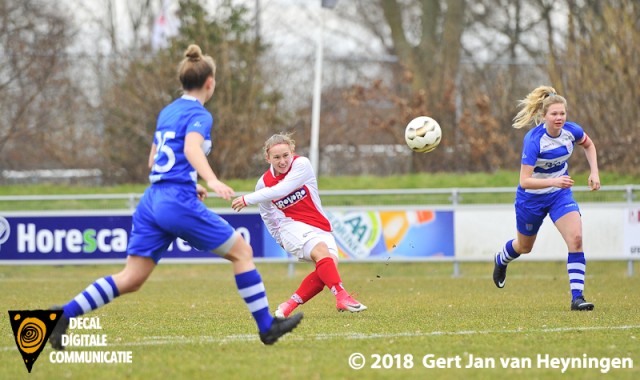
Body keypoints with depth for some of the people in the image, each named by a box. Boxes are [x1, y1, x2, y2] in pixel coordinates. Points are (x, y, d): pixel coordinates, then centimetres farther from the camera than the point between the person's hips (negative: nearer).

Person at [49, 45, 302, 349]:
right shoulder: (199, 115, -5)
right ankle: (267, 326, 6)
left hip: (151, 201, 8)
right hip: (179, 203, -8)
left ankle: (63, 315, -6)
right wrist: (211, 180, -42)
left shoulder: (167, 113, 19)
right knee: (241, 251, 5)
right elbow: (192, 147, -26)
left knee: (130, 280, 5)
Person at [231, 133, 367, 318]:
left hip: (320, 229, 1)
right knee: (321, 251, -32)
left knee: (331, 263, -25)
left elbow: (282, 190, -22)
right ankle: (341, 296, -48)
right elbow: (266, 214, 20)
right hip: (293, 226, -1)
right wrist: (280, 239, 25)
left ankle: (290, 305, -16)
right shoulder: (264, 183, 0)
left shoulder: (301, 164, -8)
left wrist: (248, 199, -19)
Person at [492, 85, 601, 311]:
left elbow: (588, 145, 10)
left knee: (576, 238, -20)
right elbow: (524, 181, -35)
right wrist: (554, 182, -47)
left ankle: (577, 297, -18)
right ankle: (501, 259, 57)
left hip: (560, 194, 3)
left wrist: (594, 172, -1)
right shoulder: (533, 140, -31)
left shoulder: (571, 131, -16)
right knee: (524, 246, 20)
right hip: (532, 198, -3)